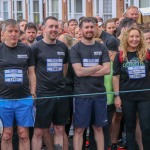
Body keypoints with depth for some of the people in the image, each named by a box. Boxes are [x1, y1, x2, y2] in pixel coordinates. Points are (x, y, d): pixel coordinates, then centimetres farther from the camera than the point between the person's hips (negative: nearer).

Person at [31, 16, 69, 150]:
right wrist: (36, 86, -3)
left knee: (60, 130, 11)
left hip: (61, 94, 4)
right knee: (39, 131, 2)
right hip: (42, 95, -4)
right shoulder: (36, 47, -7)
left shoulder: (63, 47, 6)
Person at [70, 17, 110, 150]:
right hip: (82, 94, -3)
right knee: (79, 129, 3)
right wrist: (98, 67, -6)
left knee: (98, 127, 13)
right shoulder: (75, 49, -3)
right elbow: (79, 71, -14)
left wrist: (87, 72, -11)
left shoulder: (102, 48, 6)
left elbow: (107, 70, -5)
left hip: (100, 93, 3)